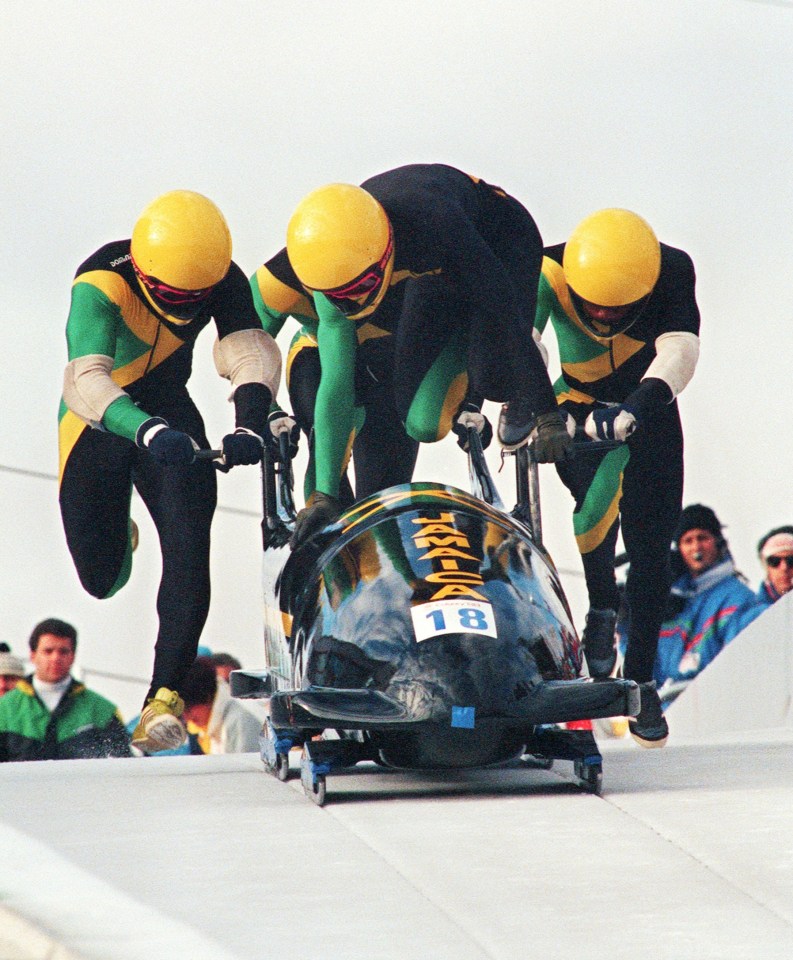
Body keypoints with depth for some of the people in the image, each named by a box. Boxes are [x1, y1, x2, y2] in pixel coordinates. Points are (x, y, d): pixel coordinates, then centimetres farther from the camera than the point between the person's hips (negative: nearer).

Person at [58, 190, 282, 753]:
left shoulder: (223, 282, -19)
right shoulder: (101, 285, -33)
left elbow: (252, 352, -30)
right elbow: (85, 380, -46)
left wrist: (251, 425, -50)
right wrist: (146, 431, -64)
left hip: (169, 411, 2)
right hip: (98, 421, -2)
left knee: (189, 552, -17)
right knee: (102, 579, 4)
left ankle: (166, 696, -15)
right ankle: (115, 534, 41)